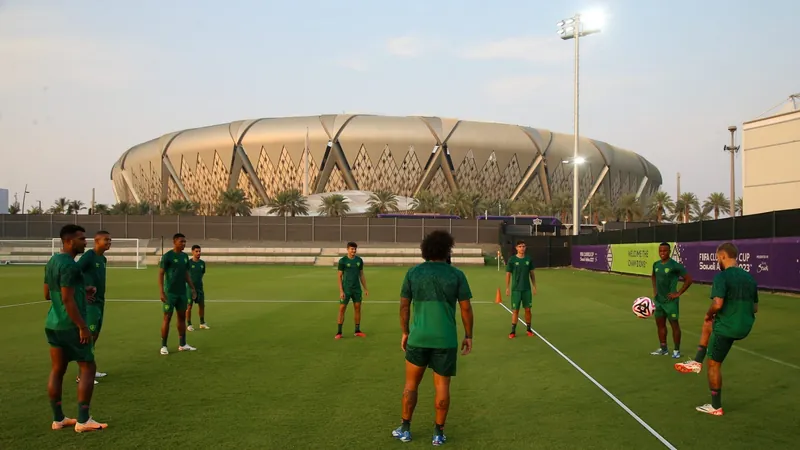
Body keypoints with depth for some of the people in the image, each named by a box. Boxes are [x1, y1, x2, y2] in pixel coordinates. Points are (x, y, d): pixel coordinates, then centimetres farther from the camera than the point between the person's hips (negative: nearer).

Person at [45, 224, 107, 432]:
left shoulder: (52, 261, 12)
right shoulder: (69, 265, -18)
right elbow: (67, 300, -22)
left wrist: (80, 291, 21)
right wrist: (83, 326, -19)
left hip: (52, 324, 9)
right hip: (70, 326, -9)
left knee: (57, 370, 12)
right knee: (88, 368, -1)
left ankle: (58, 419, 19)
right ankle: (83, 421, 0)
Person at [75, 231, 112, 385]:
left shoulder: (103, 259, 13)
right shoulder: (88, 255, -14)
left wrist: (101, 298, 11)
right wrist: (83, 291, -20)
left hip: (100, 302, 9)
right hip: (90, 303, -9)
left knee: (94, 336, 14)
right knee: (88, 337, -7)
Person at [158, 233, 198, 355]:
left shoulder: (185, 256, 10)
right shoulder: (167, 256, -10)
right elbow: (161, 274, -11)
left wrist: (193, 288, 13)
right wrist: (162, 292, -17)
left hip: (182, 293, 6)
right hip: (170, 293, -6)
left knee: (182, 317, 9)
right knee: (167, 318, -1)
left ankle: (183, 345, 16)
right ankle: (163, 346, 7)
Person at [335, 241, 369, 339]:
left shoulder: (359, 260, 5)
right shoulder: (342, 261, -8)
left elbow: (361, 275, 12)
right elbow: (339, 276, -7)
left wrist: (365, 288, 8)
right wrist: (341, 291, -13)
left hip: (357, 289, 4)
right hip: (346, 289, -4)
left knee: (357, 308, 7)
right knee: (342, 309, -3)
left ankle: (357, 331, 17)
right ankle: (339, 332, 4)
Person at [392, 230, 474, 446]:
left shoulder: (413, 272, -1)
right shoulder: (456, 275, -4)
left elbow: (404, 306, 3)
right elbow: (466, 308, -3)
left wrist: (405, 333, 13)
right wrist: (468, 336, 7)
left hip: (418, 337, 1)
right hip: (446, 340, -1)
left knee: (411, 383, 15)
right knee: (442, 387, 10)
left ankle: (405, 429, 22)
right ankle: (438, 433, 17)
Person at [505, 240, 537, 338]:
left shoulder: (529, 259, 3)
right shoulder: (512, 260, -6)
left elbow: (532, 273, 11)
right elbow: (508, 274, -2)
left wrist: (534, 286, 7)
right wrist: (507, 288, -6)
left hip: (527, 289, 3)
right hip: (516, 289, -2)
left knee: (528, 309, 7)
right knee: (515, 310, -1)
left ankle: (529, 329, 20)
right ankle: (513, 331, 7)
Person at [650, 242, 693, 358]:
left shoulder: (675, 265, -15)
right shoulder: (656, 264, 5)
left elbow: (688, 279, -12)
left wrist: (678, 293, -13)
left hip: (670, 301, -7)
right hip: (658, 300, 7)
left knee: (674, 324, 1)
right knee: (660, 324, 13)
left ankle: (677, 350, 12)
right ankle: (663, 348, 26)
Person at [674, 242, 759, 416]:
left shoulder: (722, 276, -16)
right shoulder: (749, 277, 7)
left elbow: (717, 304, -27)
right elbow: (755, 308, 14)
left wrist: (709, 314, -7)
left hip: (726, 328, -7)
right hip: (745, 327, 7)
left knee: (714, 365, 9)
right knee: (709, 325, 32)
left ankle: (716, 407, 19)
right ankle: (697, 362, 28)